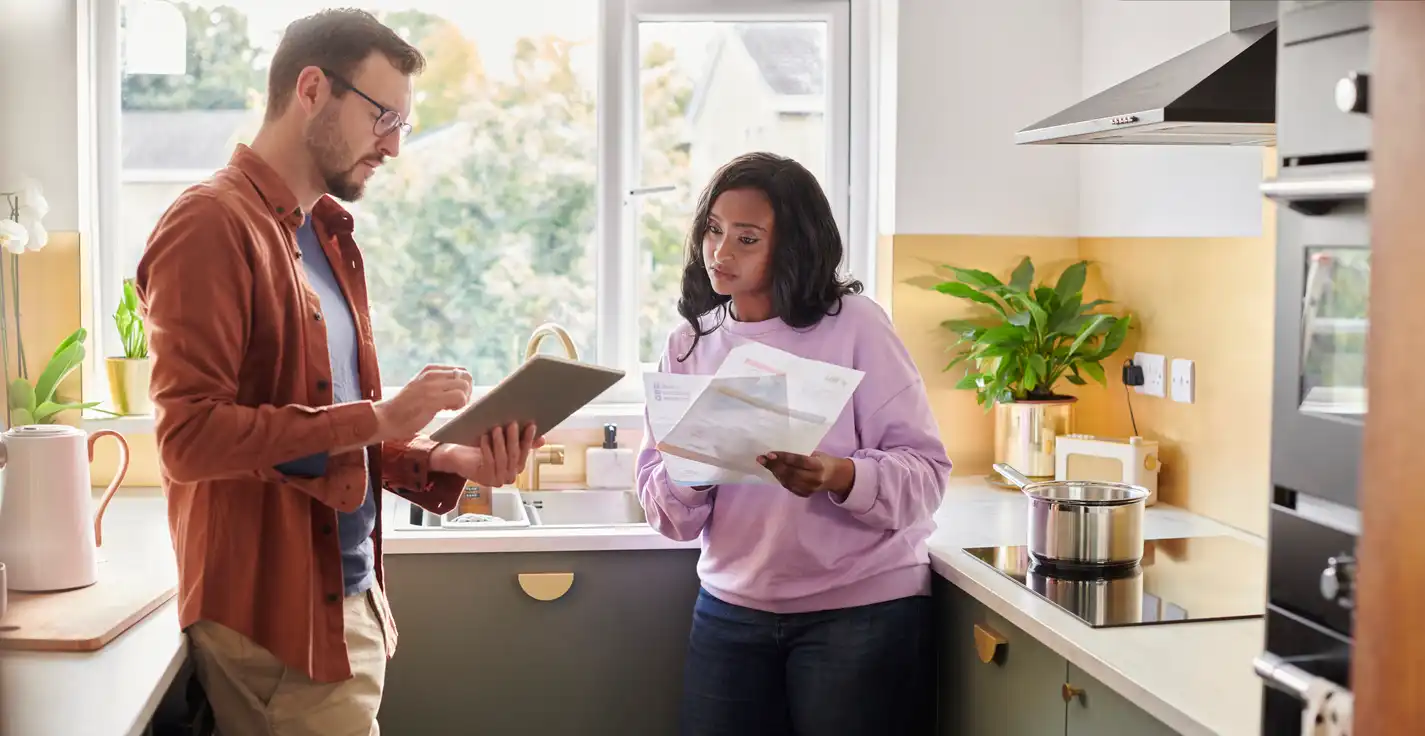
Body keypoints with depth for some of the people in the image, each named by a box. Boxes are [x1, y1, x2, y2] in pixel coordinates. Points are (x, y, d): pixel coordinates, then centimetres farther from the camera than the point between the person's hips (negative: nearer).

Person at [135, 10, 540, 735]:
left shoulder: (324, 234, 14)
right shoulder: (212, 223, -13)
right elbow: (189, 439, -21)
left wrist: (451, 461, 1)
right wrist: (377, 417, -22)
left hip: (353, 600, 8)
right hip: (276, 618, -8)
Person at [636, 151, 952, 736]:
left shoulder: (854, 326, -10)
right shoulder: (689, 344, 3)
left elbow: (925, 470, -12)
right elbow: (665, 512, 1)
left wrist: (839, 478, -30)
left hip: (860, 609, -3)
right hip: (731, 609, 4)